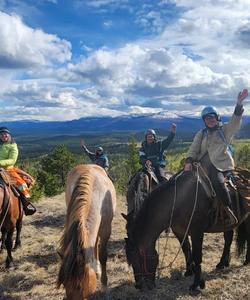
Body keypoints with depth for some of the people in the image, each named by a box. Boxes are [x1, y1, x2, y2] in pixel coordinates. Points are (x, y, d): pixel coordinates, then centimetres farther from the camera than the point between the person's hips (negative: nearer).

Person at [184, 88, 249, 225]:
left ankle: (229, 210, -19)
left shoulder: (225, 129, 11)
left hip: (223, 164, -4)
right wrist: (189, 161, -11)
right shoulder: (201, 134, 17)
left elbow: (235, 121, -5)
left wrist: (239, 104, -20)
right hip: (206, 165, 4)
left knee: (218, 182, -30)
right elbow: (193, 149, 8)